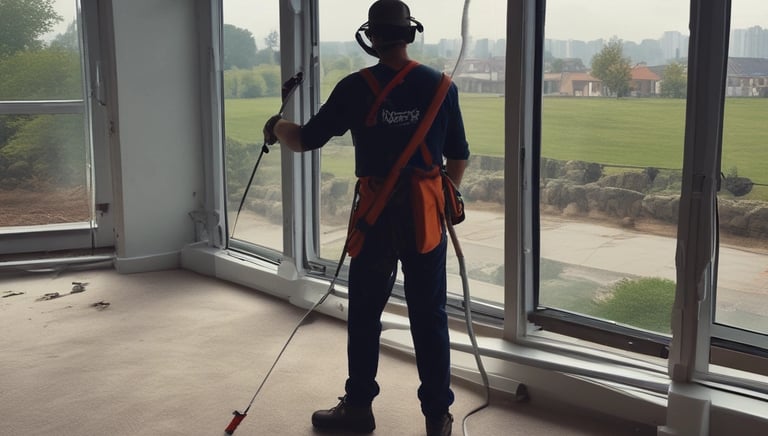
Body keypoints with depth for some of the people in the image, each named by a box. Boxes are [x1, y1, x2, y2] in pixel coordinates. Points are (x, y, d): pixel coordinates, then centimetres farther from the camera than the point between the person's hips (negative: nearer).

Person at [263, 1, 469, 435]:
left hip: (375, 214, -1)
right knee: (430, 316, 8)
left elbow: (305, 141, 1)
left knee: (365, 314, 12)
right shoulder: (440, 85, 0)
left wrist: (278, 127, 22)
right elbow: (459, 157, 5)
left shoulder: (356, 88, -6)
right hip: (426, 215, 2)